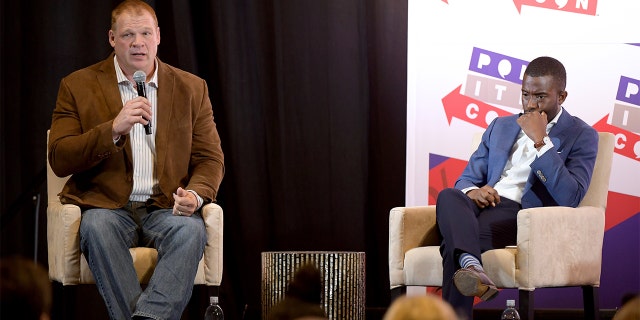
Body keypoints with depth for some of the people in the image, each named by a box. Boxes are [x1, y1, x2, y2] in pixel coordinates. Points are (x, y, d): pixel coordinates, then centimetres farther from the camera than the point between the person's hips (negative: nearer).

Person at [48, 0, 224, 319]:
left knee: (191, 230, -32)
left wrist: (195, 194, -11)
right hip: (106, 206, -1)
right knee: (97, 227, -35)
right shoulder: (78, 86, 7)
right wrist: (113, 129, -16)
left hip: (165, 208, 1)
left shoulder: (191, 88, 12)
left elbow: (210, 158, 12)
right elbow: (59, 160, -1)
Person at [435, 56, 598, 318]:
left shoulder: (581, 136, 8)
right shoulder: (500, 127, 26)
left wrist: (540, 141, -11)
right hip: (483, 205, 5)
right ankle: (472, 267, -61)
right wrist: (471, 191, -5)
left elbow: (570, 198, -7)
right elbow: (467, 178, 22)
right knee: (448, 196, -35)